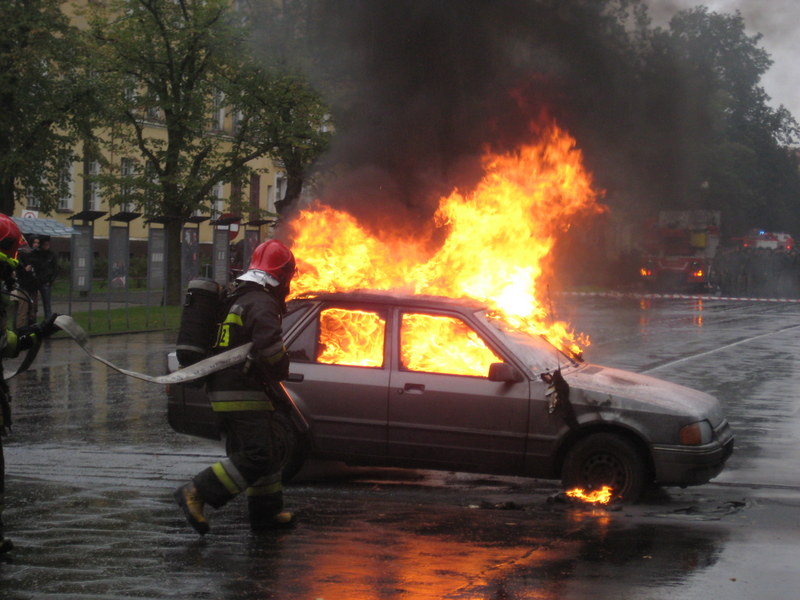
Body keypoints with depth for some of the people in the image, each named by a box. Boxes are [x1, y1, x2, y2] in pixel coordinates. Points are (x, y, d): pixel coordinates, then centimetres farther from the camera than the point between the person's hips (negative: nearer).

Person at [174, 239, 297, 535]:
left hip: (222, 389, 10)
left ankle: (266, 511, 23)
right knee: (255, 458, -13)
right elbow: (268, 345, -25)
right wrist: (280, 372, -9)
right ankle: (196, 493, -18)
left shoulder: (236, 300, 18)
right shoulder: (263, 304, -13)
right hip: (242, 392, -10)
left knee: (265, 453, 18)